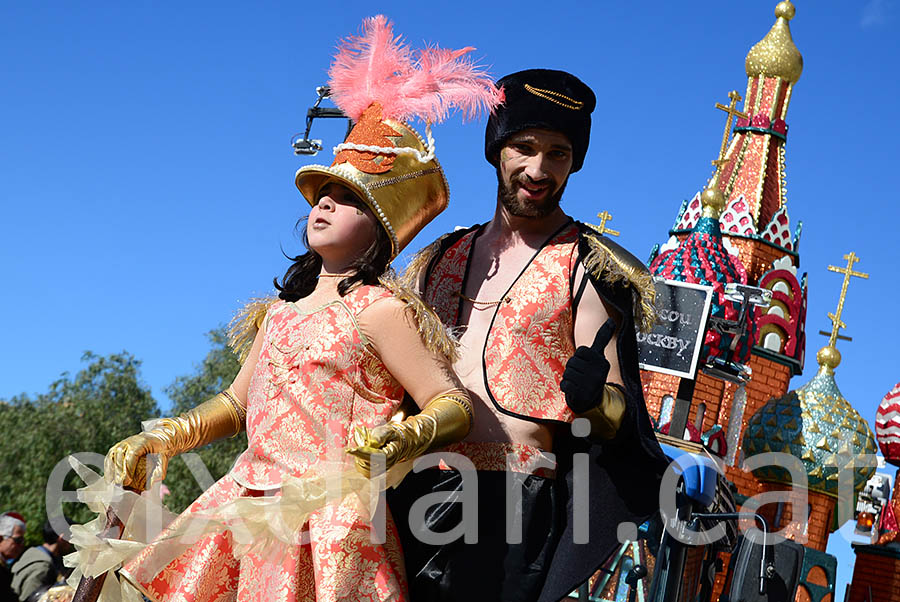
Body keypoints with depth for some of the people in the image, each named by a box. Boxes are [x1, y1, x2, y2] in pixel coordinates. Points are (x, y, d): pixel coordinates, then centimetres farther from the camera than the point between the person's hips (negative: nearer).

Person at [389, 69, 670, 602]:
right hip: (421, 492, 5)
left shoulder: (587, 267, 1)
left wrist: (591, 398, -25)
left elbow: (618, 416, -4)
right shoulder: (439, 260, 16)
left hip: (519, 506, -4)